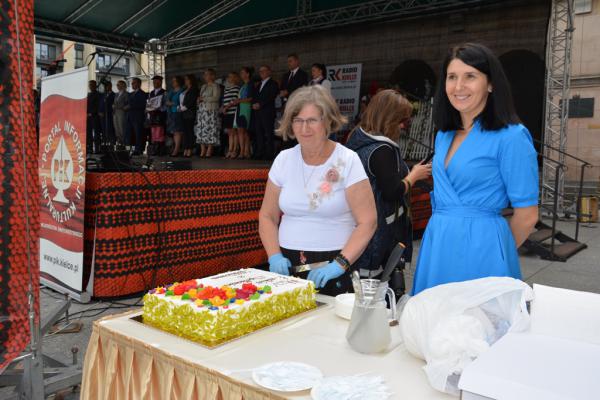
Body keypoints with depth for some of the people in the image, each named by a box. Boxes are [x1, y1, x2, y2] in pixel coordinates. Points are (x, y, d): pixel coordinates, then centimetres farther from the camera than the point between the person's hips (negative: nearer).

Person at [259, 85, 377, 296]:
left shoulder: (348, 160, -7)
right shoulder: (283, 160, 4)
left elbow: (367, 222, -10)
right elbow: (268, 216, 10)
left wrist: (339, 264, -19)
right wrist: (274, 256, -5)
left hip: (334, 266, -2)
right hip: (287, 265, 3)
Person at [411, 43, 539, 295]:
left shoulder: (511, 137, -11)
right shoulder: (444, 135, 10)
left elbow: (526, 216, -8)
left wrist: (498, 251, 6)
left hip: (481, 248, -6)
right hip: (437, 245, 7)